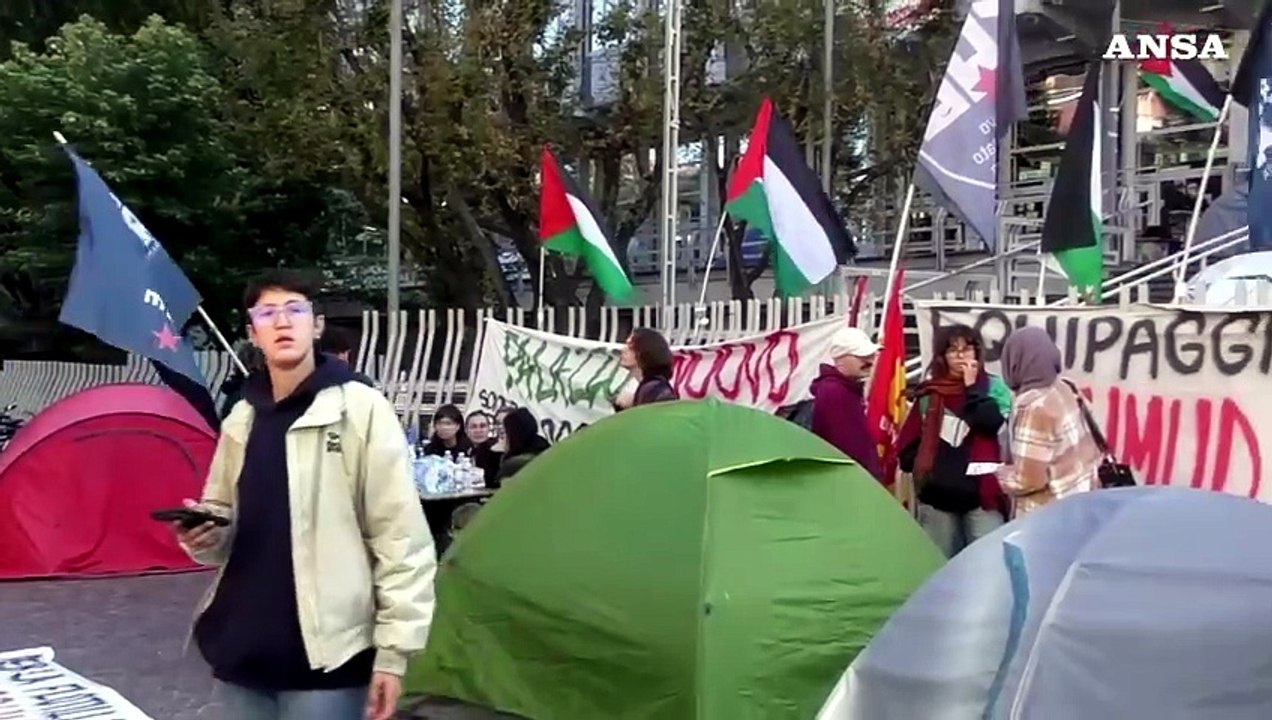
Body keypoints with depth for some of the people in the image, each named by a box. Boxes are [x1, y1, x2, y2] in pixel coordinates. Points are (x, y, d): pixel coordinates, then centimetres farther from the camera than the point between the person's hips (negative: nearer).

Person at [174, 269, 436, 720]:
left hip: (325, 654, -5)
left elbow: (400, 537, -9)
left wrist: (395, 649, -11)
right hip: (242, 649, 6)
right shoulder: (241, 420, 10)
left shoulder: (361, 409, -7)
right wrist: (205, 535, -4)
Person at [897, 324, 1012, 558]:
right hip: (937, 495, 3)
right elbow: (907, 441, 13)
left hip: (981, 493, -3)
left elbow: (991, 422, -17)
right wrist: (919, 463, -2)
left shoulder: (993, 387, 3)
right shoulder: (929, 393, 9)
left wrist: (972, 388, -10)